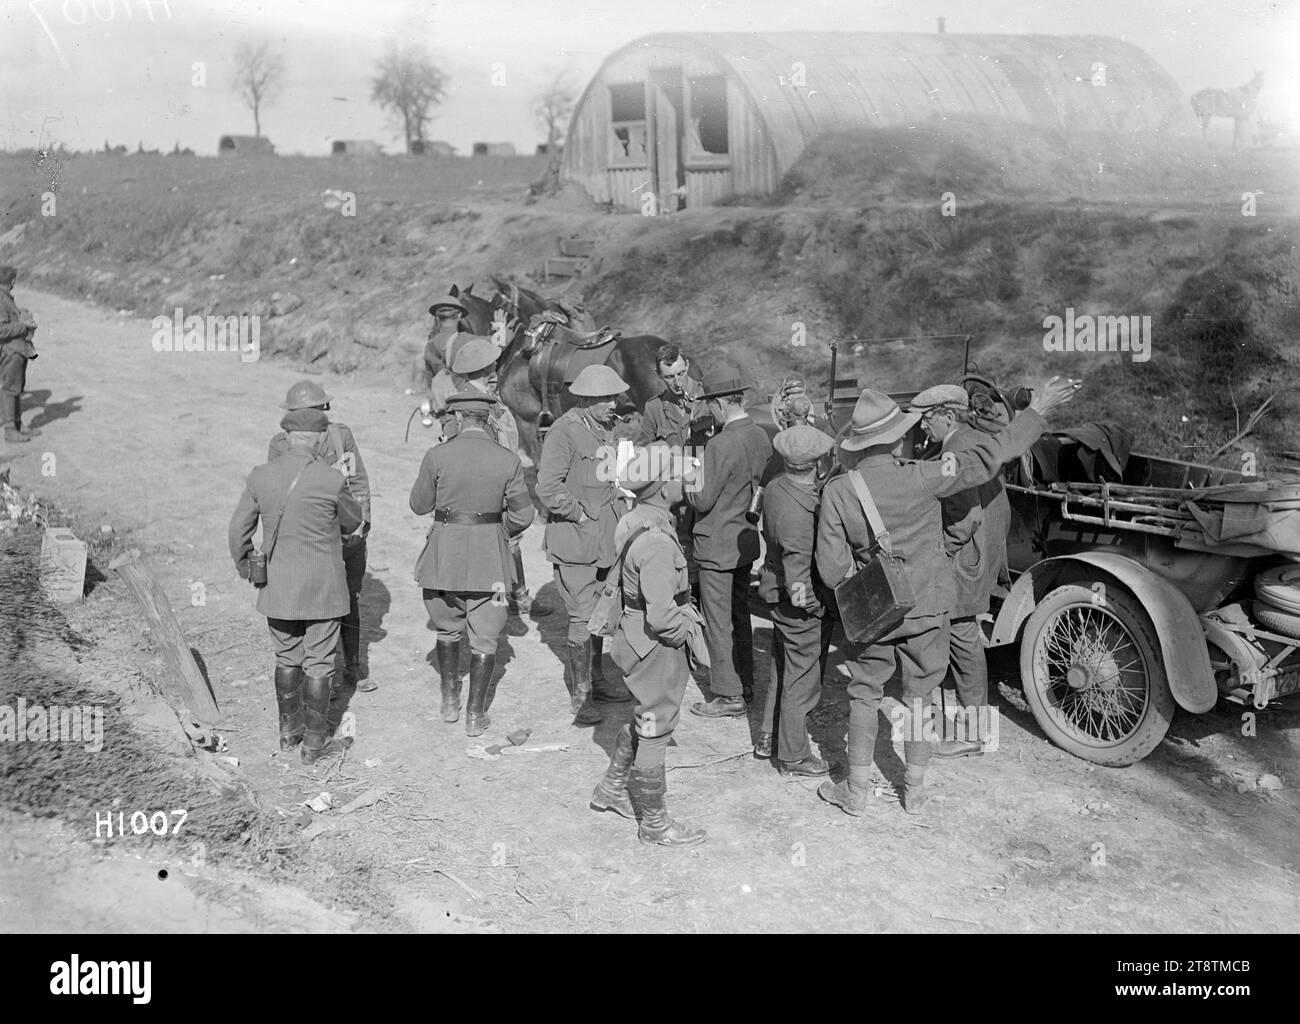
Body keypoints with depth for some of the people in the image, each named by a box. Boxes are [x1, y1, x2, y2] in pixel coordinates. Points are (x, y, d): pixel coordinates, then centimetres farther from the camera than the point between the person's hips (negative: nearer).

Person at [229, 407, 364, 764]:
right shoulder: (331, 480, -17)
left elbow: (239, 529, 3)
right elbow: (353, 522, 1)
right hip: (321, 587, -4)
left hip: (277, 586, 4)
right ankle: (314, 743, 15)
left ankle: (289, 730, 31)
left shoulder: (261, 477, -5)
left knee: (287, 658, 19)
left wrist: (245, 569, 20)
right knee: (317, 664, 7)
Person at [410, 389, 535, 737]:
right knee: (484, 637, 11)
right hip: (488, 556, 0)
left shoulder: (437, 455, -9)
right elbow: (523, 515, -2)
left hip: (444, 553, 1)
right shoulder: (507, 461, -7)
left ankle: (449, 702, 28)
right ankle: (475, 715, 14)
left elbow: (419, 505, 1)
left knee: (447, 628, 23)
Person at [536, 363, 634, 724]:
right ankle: (581, 696, 2)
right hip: (575, 537, -8)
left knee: (601, 610, 16)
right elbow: (548, 489, -20)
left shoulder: (606, 428, 11)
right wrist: (581, 515, -14)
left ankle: (596, 679, 30)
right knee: (582, 617, -6)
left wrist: (619, 510, 13)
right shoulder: (564, 431, -15)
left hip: (607, 536, 8)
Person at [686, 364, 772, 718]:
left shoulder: (721, 445, -23)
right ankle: (745, 685, 30)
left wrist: (689, 483, 0)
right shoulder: (760, 437, 1)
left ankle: (728, 696, 9)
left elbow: (703, 500, -21)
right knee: (740, 615, 20)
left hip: (718, 545, -8)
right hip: (746, 540, 8)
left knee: (719, 622, 2)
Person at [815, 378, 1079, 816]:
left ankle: (856, 791, 19)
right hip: (927, 608, 0)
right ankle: (914, 790, 24)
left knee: (864, 695, 14)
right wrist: (1038, 410, -1)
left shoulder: (838, 490, -15)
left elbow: (832, 569, -12)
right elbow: (987, 457, -10)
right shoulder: (922, 478, -18)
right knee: (919, 696, 14)